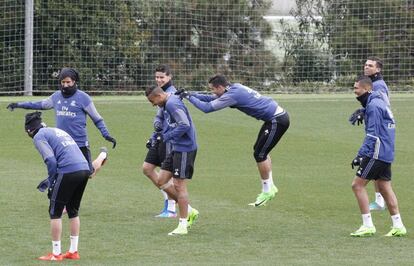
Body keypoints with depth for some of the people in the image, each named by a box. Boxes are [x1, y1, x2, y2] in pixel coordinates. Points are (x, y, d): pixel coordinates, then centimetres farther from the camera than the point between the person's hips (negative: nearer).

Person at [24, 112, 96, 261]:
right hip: (85, 169, 8)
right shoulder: (57, 131, 27)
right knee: (73, 211, 20)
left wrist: (51, 181, 1)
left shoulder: (39, 137, 3)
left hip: (68, 172, -8)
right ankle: (73, 251, 24)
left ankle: (56, 254, 7)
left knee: (55, 212, 5)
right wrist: (51, 179, 27)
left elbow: (50, 160, -10)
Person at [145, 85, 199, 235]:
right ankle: (189, 211, 18)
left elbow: (185, 125, -26)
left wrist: (167, 136, -18)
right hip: (176, 149, 10)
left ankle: (183, 225, 2)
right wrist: (163, 135, 7)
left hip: (184, 149, -10)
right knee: (161, 181, 10)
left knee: (179, 185, -5)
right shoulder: (166, 105, 14)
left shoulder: (172, 104, -18)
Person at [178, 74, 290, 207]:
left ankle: (267, 191, 5)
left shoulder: (232, 95, -20)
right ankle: (270, 187, 25)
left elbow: (207, 108, -20)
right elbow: (211, 98, 17)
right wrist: (190, 94, 10)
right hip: (276, 116, 10)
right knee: (260, 150, 19)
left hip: (277, 120, -10)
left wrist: (189, 97, -9)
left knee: (259, 154, -5)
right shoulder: (234, 88, 8)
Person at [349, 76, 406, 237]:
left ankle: (368, 225, -8)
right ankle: (398, 226, 14)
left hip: (376, 153, -10)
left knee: (357, 185, -6)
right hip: (386, 153, 10)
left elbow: (372, 135, -20)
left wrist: (361, 155, -21)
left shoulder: (373, 106, -14)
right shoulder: (380, 102, 17)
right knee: (384, 188, 13)